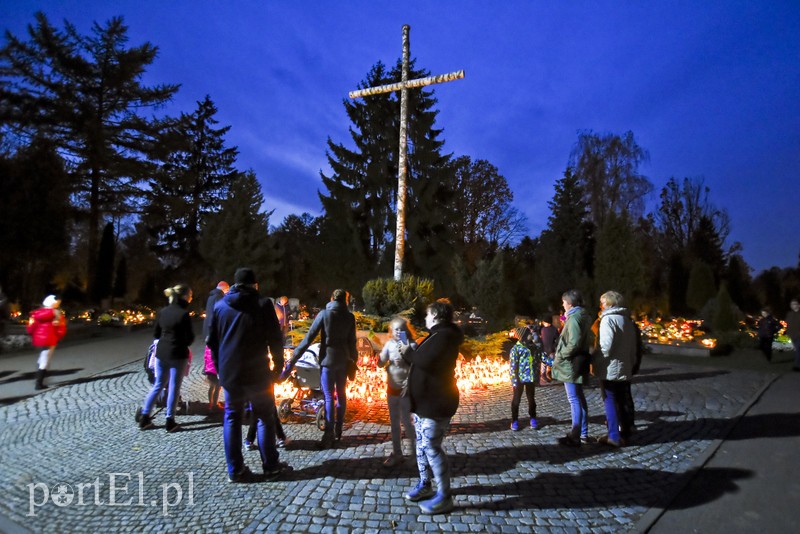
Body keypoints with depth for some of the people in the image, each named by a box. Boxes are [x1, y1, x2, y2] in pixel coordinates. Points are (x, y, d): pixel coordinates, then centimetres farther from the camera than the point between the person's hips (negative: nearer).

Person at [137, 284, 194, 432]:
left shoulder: (162, 311, 3)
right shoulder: (184, 314, -15)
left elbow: (156, 334, 11)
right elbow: (190, 338, -10)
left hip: (161, 353, 6)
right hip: (178, 354, -6)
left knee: (158, 385, 18)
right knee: (173, 387, 4)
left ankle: (144, 417, 21)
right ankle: (170, 421, 11)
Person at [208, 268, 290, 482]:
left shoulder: (219, 305, 7)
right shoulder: (263, 304, -5)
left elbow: (212, 340, 12)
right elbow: (275, 339, -7)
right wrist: (278, 365, 3)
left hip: (229, 373, 4)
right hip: (257, 372, -3)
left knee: (232, 418, 12)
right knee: (264, 417, 7)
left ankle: (235, 470, 16)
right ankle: (270, 466, 13)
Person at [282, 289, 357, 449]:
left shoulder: (324, 314, -8)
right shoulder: (350, 317, -1)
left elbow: (309, 337, -12)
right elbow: (351, 341, 0)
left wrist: (293, 359, -10)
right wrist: (354, 358, 15)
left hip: (328, 359, -3)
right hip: (343, 360, 3)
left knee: (329, 397, 0)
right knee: (341, 395, 15)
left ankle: (329, 435, -2)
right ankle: (338, 431, 23)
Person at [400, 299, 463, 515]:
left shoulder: (444, 335, -19)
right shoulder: (438, 334, 16)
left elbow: (426, 360, -31)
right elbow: (423, 359, 19)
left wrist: (408, 352, -14)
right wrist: (410, 352, 3)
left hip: (435, 402, -11)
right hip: (425, 401, 11)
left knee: (431, 447, -5)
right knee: (421, 444, 17)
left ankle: (444, 497, 5)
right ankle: (424, 484, 31)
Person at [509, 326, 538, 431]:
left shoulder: (531, 346, 4)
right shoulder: (516, 348, -14)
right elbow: (512, 366, -15)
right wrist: (514, 380, -17)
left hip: (531, 378, 5)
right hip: (520, 378, -5)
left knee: (531, 399, 16)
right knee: (516, 399, 6)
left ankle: (533, 419, 31)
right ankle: (515, 421, 19)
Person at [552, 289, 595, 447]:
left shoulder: (574, 318, -18)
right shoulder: (583, 316, 12)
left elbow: (574, 343, -25)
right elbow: (588, 338, 18)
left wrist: (561, 355, -14)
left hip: (571, 364, -10)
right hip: (577, 363, 10)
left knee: (574, 400, -4)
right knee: (579, 398, 17)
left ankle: (575, 437, 4)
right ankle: (583, 433, 27)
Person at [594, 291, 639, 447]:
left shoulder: (608, 319, -15)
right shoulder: (627, 318, 11)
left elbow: (605, 347, -22)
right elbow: (632, 345, 15)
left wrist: (594, 359, -9)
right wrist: (631, 362, 20)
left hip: (610, 369, -8)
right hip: (624, 368, 8)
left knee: (610, 402, 0)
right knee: (620, 401, 18)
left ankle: (614, 436, 3)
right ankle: (625, 431, 27)